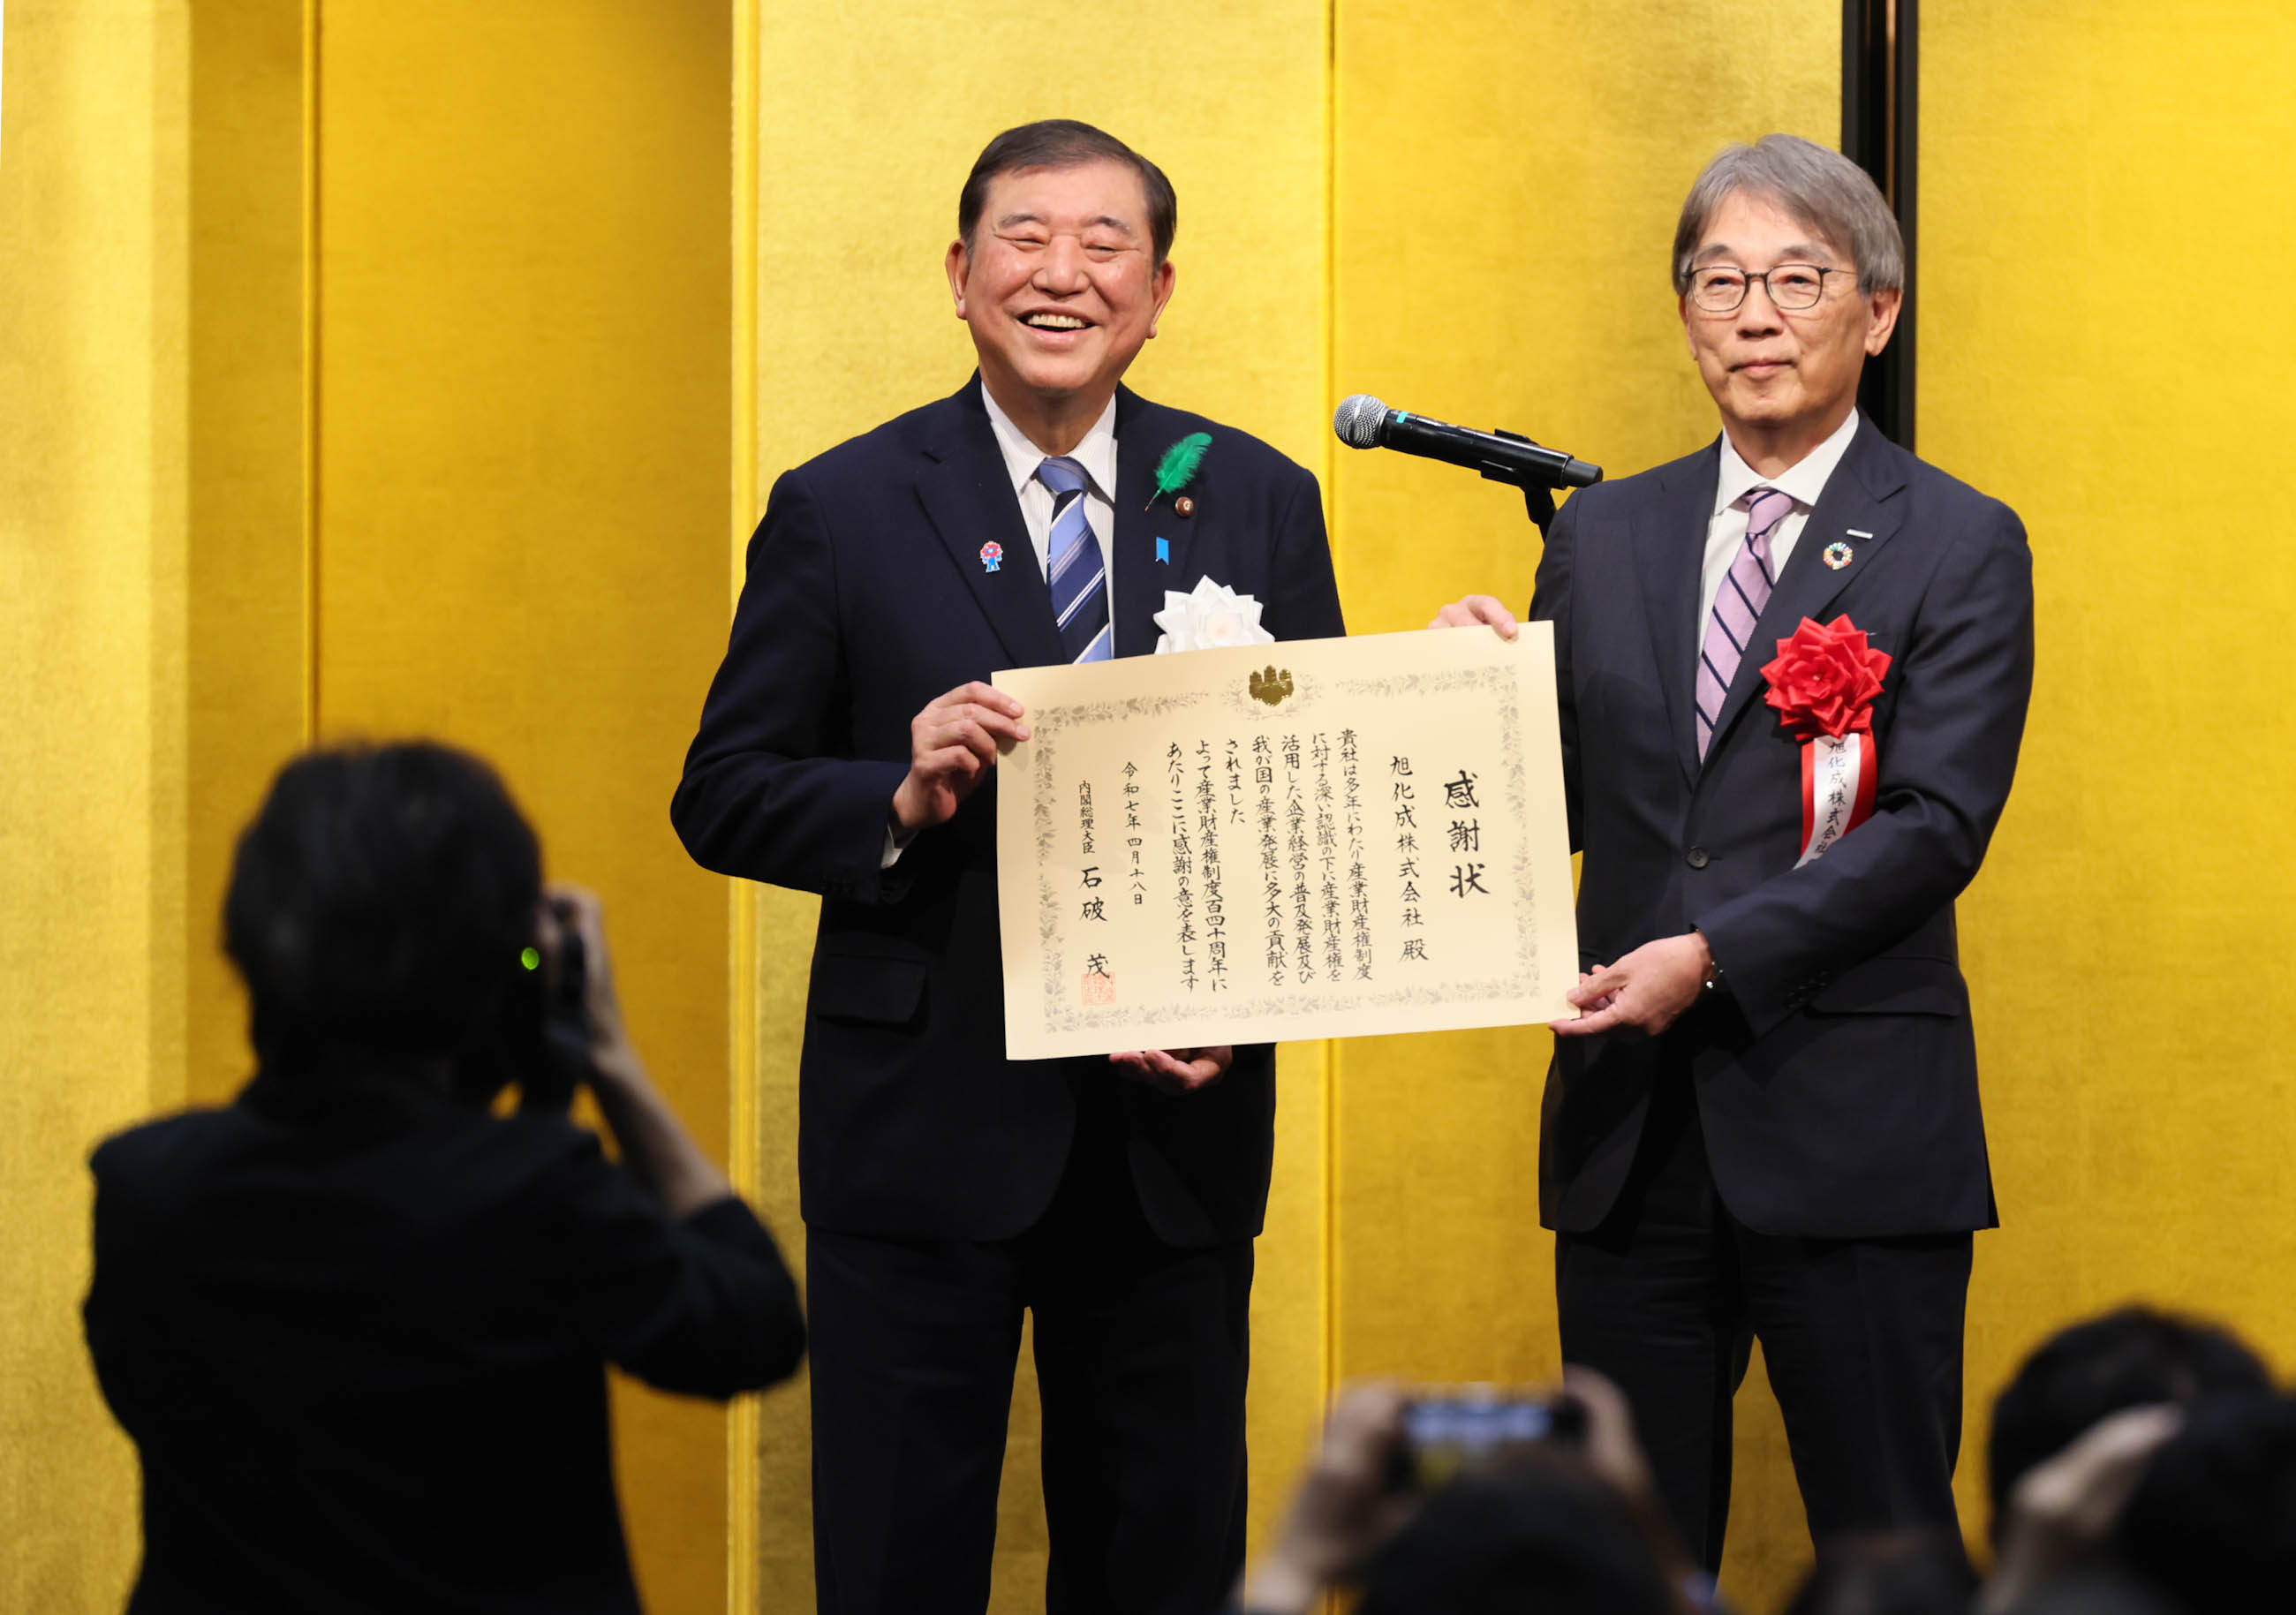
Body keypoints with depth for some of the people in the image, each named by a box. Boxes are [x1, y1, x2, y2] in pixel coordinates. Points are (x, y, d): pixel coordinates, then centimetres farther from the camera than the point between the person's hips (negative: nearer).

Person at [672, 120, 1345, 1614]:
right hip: (927, 1133, -2)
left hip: (1177, 1130, 2)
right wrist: (901, 803, -19)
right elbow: (723, 798, 0)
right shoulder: (840, 512, 0)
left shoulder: (1261, 504, 6)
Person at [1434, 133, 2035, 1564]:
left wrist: (1716, 954, -20)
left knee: (1887, 1540, 2)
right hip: (1629, 1121, 4)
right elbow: (1571, 804, 13)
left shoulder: (1960, 547, -1)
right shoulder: (1602, 538, 13)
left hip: (1849, 1124, -4)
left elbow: (1937, 825, -11)